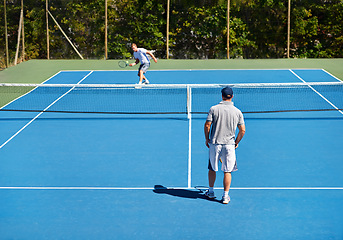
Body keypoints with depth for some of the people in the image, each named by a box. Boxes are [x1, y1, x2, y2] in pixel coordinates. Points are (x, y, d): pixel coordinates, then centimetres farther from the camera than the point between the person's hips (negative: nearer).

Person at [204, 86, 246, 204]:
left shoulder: (213, 109, -5)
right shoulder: (237, 112, -1)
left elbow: (207, 125, -6)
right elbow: (242, 130, 0)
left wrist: (207, 139, 7)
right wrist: (236, 142, 13)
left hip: (214, 143, 0)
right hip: (229, 145, 0)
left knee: (212, 169, 17)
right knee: (227, 171, 7)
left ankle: (211, 191, 29)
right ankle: (225, 196, 9)